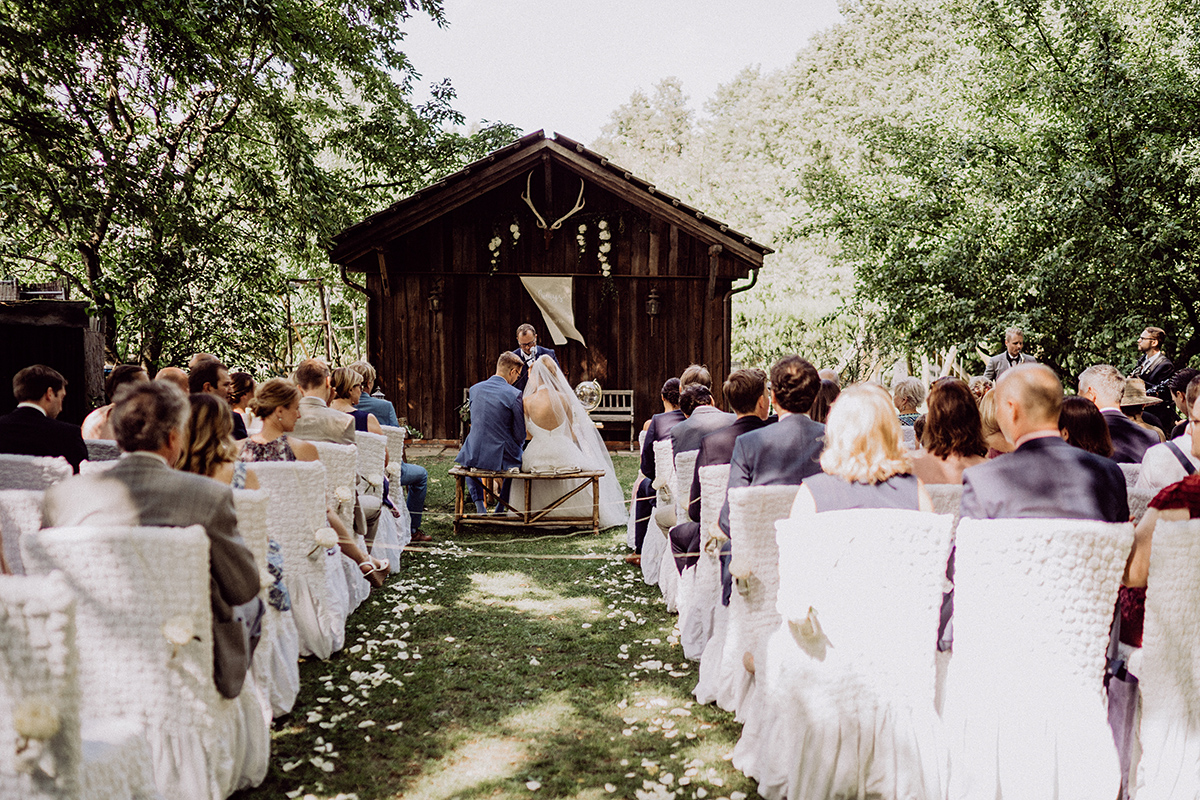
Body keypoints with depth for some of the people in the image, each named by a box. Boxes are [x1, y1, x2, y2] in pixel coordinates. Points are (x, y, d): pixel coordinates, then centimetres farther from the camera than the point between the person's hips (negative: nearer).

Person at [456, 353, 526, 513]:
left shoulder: (474, 389, 3)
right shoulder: (514, 395, -13)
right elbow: (520, 435, -8)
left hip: (473, 456, 3)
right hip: (500, 458, -3)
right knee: (522, 458, 31)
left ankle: (480, 505, 26)